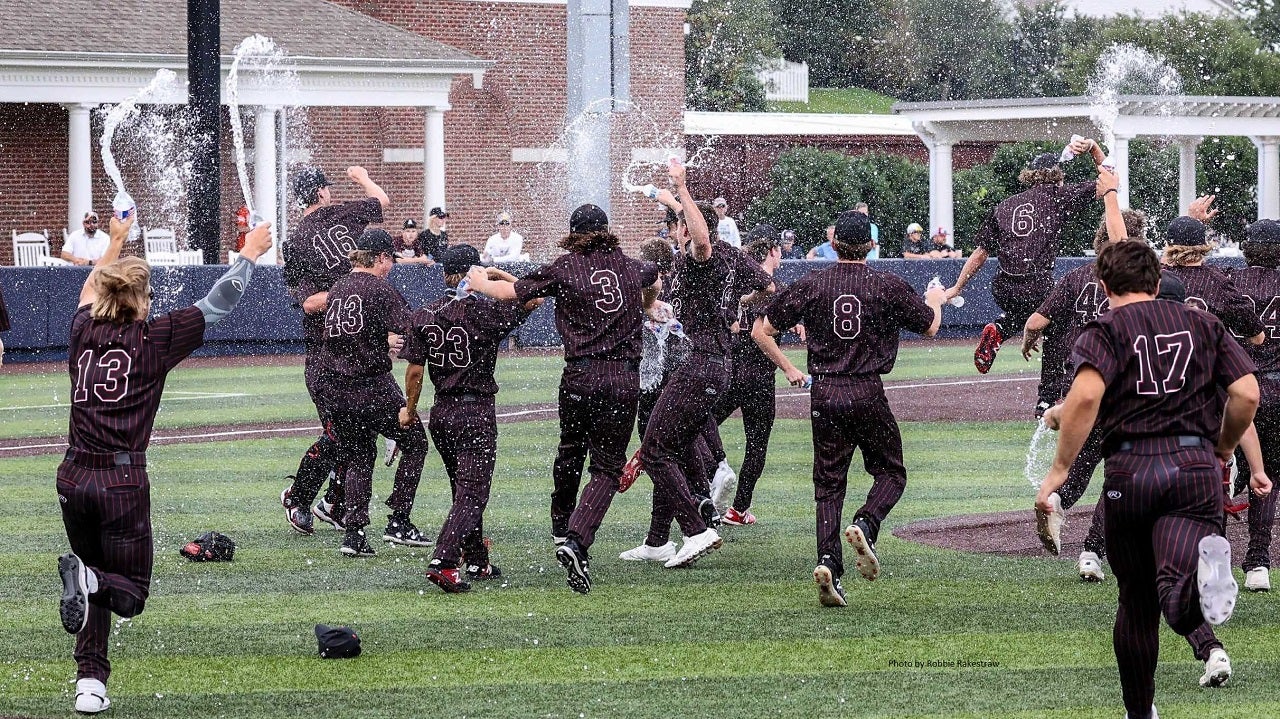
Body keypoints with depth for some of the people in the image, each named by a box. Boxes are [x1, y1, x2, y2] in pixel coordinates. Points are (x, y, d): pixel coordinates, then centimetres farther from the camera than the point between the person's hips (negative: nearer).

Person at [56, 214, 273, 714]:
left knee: (97, 588, 19)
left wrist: (115, 242, 45)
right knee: (130, 594, 6)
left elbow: (90, 290, 29)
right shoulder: (152, 339, -5)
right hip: (123, 480, -4)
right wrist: (249, 254, 19)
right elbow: (219, 303, 4)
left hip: (74, 477, 4)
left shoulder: (85, 332, 6)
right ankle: (86, 577, -26)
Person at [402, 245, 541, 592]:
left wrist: (410, 408, 15)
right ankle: (443, 563, -22)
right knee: (472, 493, -7)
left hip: (441, 413, 6)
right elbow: (534, 298, -5)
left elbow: (414, 370, 2)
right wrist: (501, 275, 4)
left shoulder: (424, 316, 2)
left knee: (464, 489, 19)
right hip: (476, 413, -6)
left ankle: (477, 563, 26)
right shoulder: (486, 312, -12)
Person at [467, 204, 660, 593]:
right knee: (607, 466, 0)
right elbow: (654, 280, 38)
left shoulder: (565, 268, 1)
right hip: (626, 378, 1)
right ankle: (577, 541, -19)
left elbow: (511, 292, 3)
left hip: (581, 376, -1)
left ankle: (562, 532, 36)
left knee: (570, 453, 22)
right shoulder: (632, 268, 13)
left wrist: (479, 282, 24)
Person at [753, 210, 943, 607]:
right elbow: (929, 326, 11)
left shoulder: (811, 285, 1)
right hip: (868, 394, -2)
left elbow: (761, 330, 4)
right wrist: (935, 300, 34)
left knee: (828, 484, 8)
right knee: (891, 473, 14)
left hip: (824, 395, 2)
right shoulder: (889, 286, -2)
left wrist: (787, 368, 17)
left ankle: (828, 561, -9)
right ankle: (865, 526, -15)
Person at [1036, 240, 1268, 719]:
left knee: (1137, 603, 18)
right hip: (1195, 466, 0)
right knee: (1180, 607, -18)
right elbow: (1247, 394, 6)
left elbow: (1086, 395, -13)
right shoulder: (1203, 324, 16)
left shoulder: (1106, 329, 7)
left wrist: (1059, 470, -9)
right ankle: (1206, 566, -51)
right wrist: (1223, 450, 24)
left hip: (1128, 472, 0)